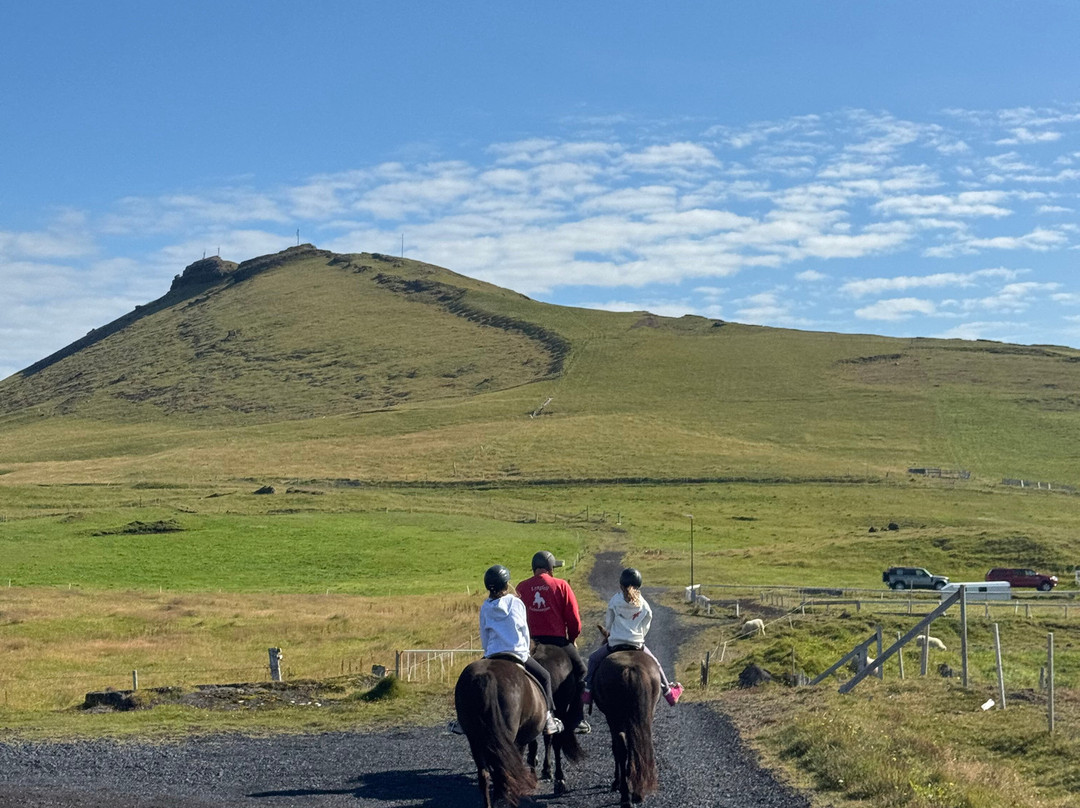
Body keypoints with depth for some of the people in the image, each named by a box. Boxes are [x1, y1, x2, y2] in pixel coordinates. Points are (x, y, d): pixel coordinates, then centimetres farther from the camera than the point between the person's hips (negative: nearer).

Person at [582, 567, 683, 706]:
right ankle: (668, 691, 30)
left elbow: (608, 624, 8)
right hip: (637, 644, 2)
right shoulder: (645, 606, 3)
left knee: (593, 659, 20)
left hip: (614, 644, -1)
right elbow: (645, 629, 10)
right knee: (654, 663, 25)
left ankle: (587, 691, 11)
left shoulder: (615, 600, -2)